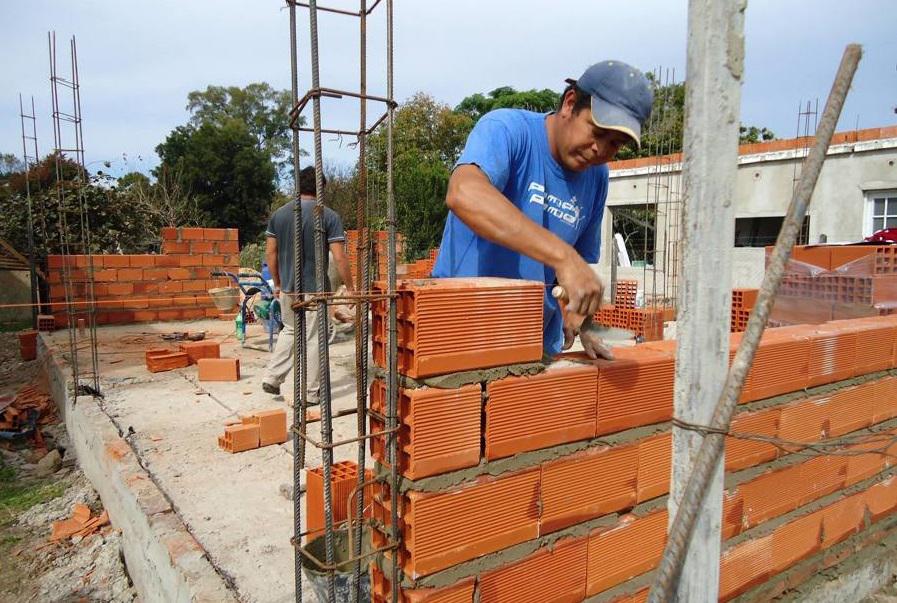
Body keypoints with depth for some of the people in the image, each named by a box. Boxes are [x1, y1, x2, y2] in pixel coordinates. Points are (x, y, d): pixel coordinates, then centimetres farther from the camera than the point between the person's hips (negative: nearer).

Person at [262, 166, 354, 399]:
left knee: (289, 330, 24)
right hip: (315, 288, -4)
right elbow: (339, 258, -13)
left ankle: (272, 377, 17)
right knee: (313, 338, 6)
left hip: (287, 287, 4)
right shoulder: (329, 216, -10)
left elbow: (270, 253, 7)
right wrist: (350, 288, -4)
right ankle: (311, 392, 14)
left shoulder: (278, 214, 4)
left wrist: (277, 283, 17)